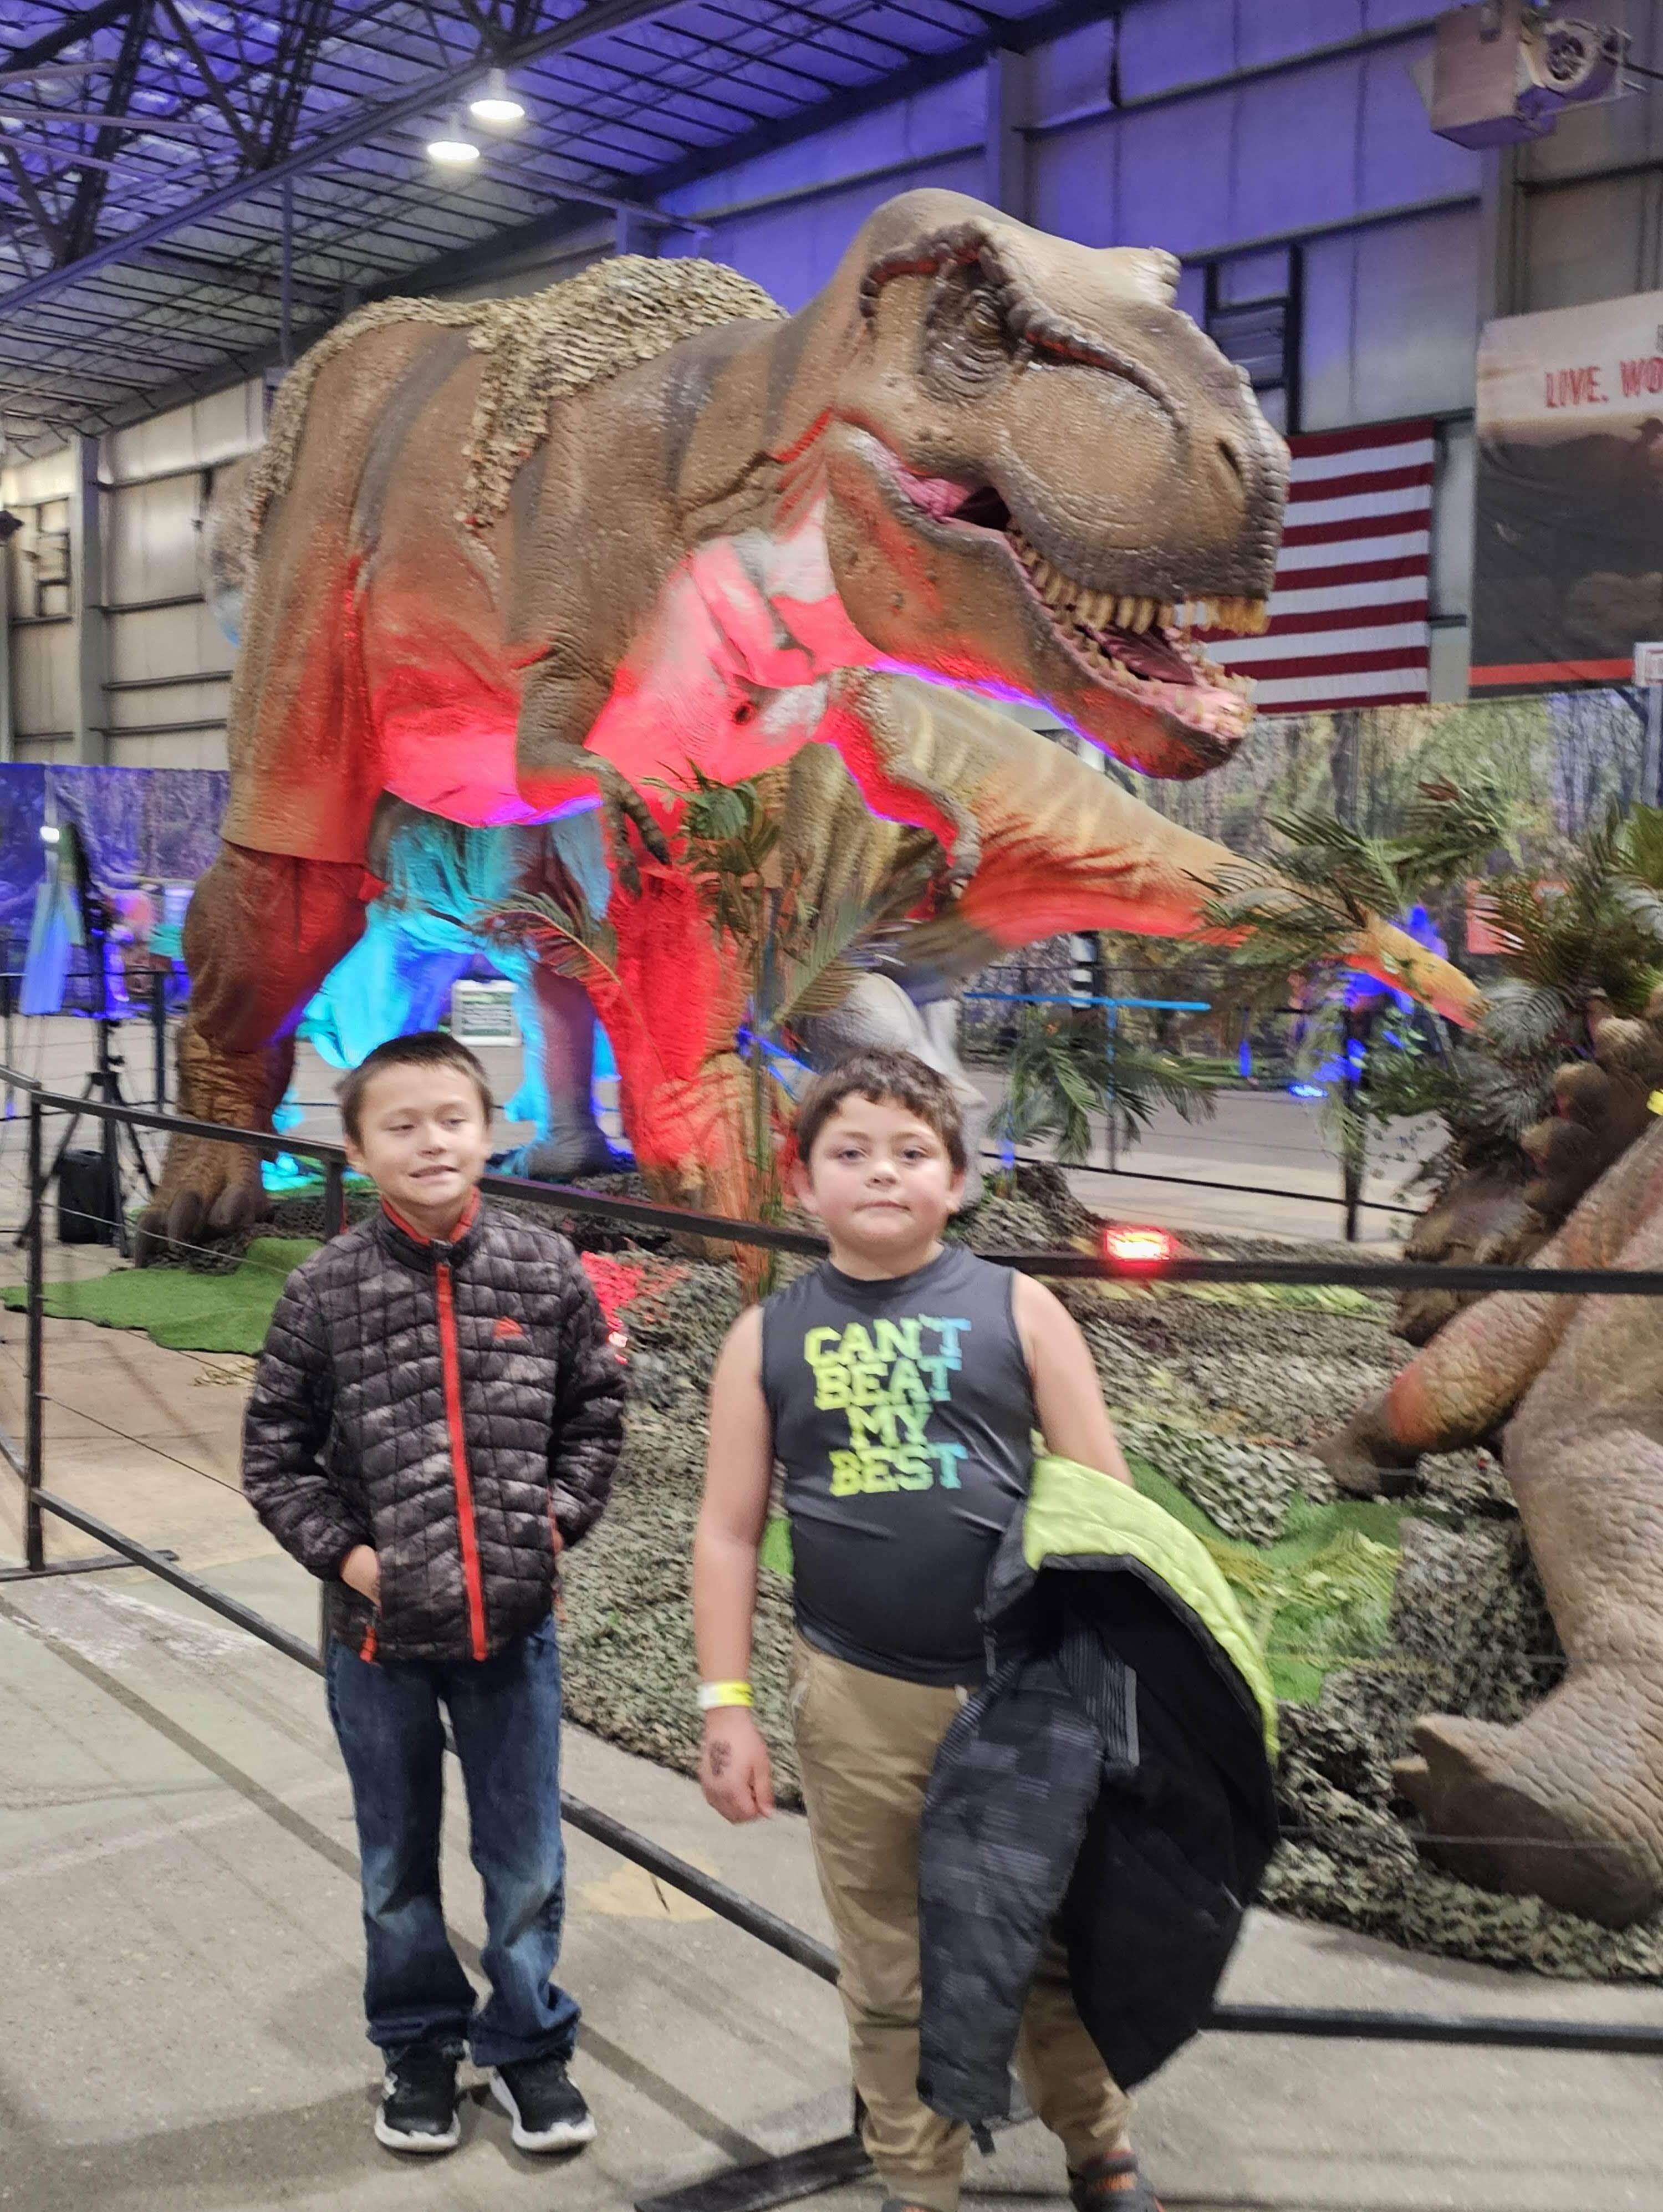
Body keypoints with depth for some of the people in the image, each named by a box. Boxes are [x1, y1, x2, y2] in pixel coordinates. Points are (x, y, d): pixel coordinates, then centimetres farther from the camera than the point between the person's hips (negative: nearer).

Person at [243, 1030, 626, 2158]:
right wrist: (341, 1550, -10)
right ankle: (420, 2044, 38)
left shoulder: (546, 1270, -6)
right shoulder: (326, 1290, -8)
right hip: (377, 1628, 0)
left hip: (514, 1620, 0)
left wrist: (558, 1517, -4)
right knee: (397, 1857, 17)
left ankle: (528, 2042, 34)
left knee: (527, 1854, 12)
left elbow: (596, 1410, 6)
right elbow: (275, 1450, 0)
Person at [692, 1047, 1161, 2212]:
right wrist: (726, 1704, 0)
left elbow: (1105, 1501, 0)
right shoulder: (768, 1337, 1)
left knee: (1055, 1943, 14)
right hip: (856, 1703, 1)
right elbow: (729, 1532, 4)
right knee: (890, 1973, 15)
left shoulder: (1017, 1308, -3)